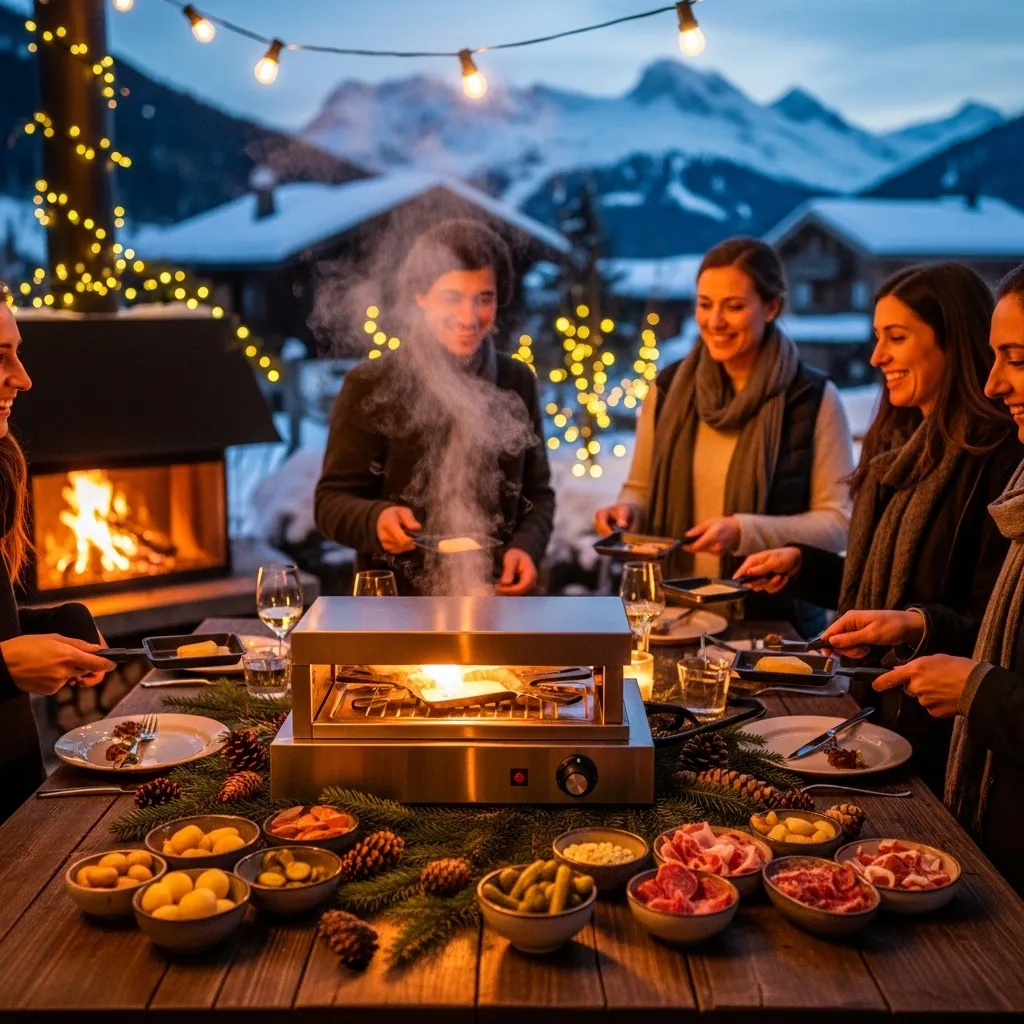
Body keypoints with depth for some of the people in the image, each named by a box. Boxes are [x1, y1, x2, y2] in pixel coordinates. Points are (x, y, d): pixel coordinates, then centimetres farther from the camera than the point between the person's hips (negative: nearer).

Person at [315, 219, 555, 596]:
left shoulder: (518, 382, 8)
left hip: (494, 602, 3)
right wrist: (376, 518, -22)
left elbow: (537, 492, 15)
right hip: (395, 606, -3)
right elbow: (332, 500, -2)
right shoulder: (371, 385, -3)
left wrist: (528, 546, -3)